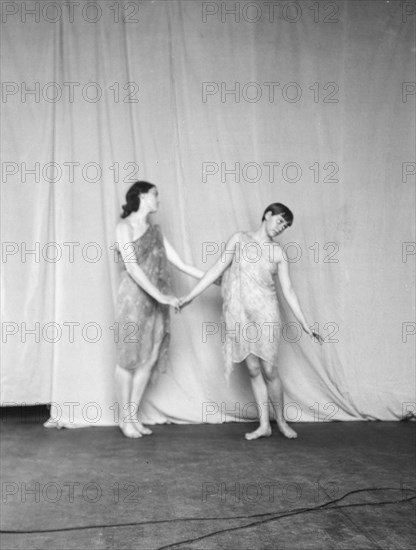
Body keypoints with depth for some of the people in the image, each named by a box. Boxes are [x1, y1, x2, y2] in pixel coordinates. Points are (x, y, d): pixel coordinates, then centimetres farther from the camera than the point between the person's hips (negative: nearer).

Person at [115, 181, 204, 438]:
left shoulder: (156, 230, 15)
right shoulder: (125, 226, -4)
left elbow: (181, 264, 14)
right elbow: (132, 267, -14)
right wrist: (160, 295, -22)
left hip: (157, 301, 6)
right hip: (134, 298, -6)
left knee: (150, 358, 6)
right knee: (129, 358, 1)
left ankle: (134, 416, 18)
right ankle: (124, 417, 14)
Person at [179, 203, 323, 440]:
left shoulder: (278, 253, 5)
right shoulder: (240, 239, 4)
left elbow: (288, 291, 4)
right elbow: (218, 269, 3)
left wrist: (305, 325, 1)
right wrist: (191, 296, 0)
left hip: (265, 314, 0)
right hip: (239, 315, 1)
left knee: (269, 371, -1)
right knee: (254, 371, 5)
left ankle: (281, 421, 19)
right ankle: (264, 425, 15)